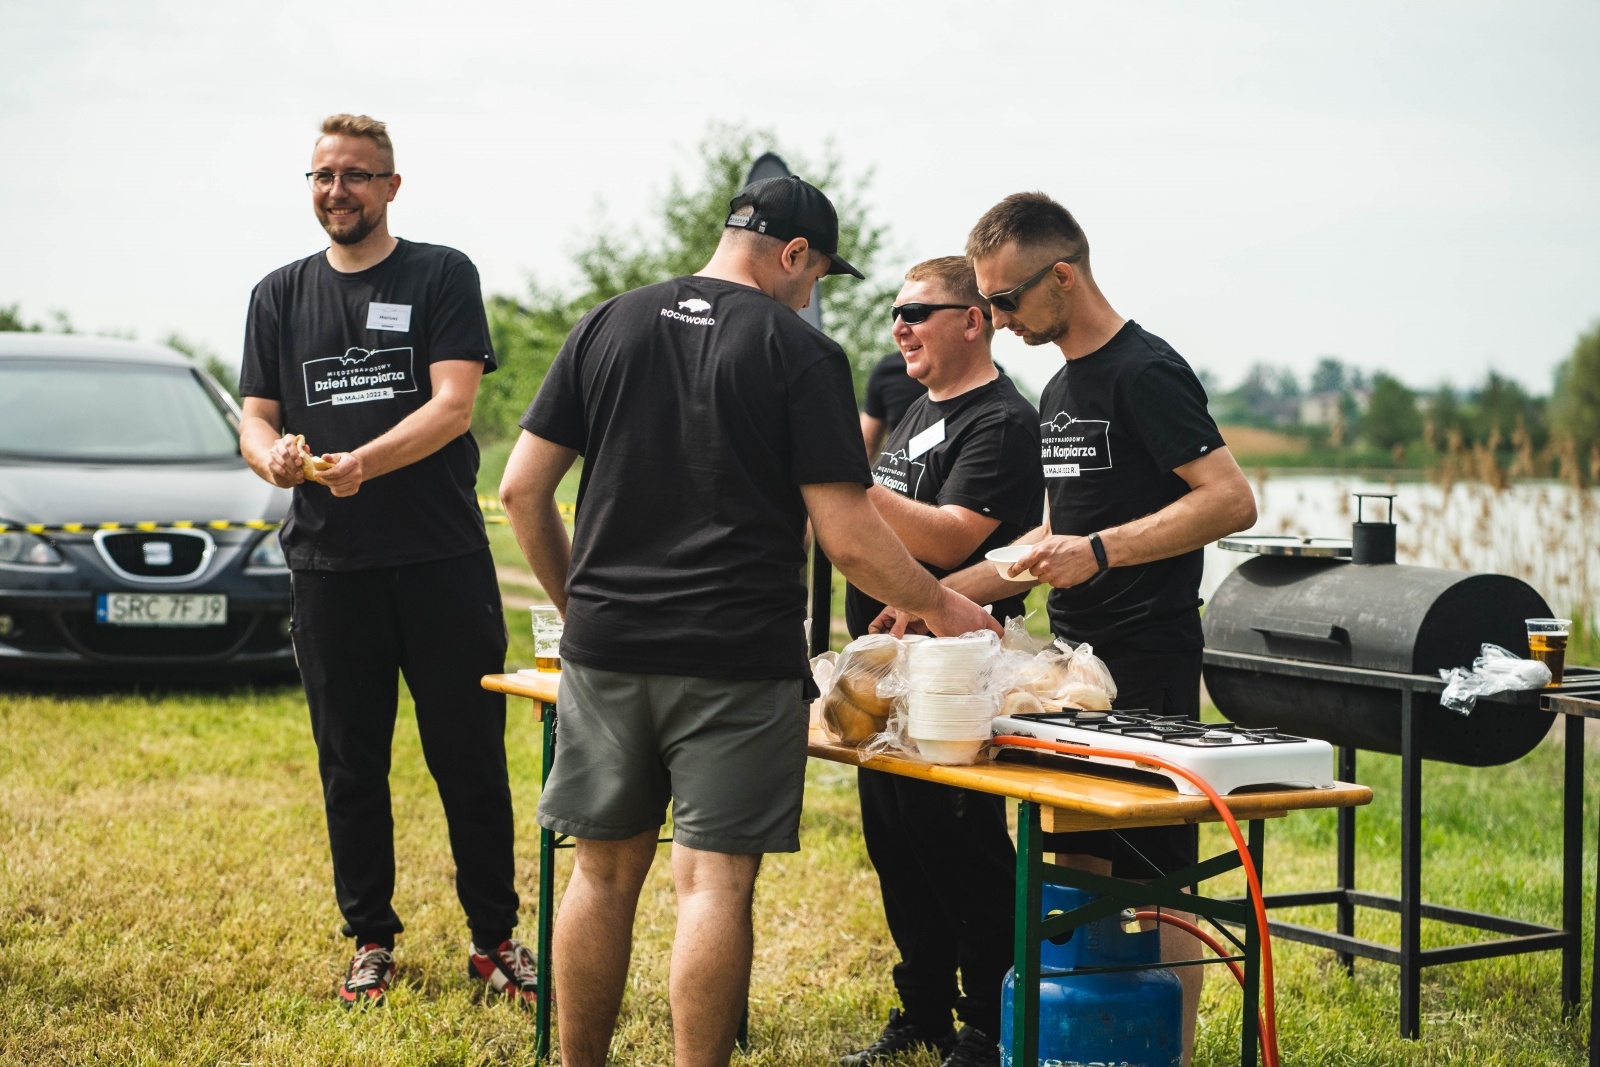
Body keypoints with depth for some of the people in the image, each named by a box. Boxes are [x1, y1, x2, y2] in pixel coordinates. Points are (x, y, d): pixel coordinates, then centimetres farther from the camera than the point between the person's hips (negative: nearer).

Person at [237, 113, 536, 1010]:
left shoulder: (442, 277, 1)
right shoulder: (281, 295, 13)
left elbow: (453, 405, -10)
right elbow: (256, 418, 10)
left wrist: (361, 462, -25)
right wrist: (273, 453, -15)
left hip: (442, 558, -3)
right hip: (330, 564, 3)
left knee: (471, 759, 1)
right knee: (350, 764, 9)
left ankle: (496, 937, 12)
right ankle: (371, 941, 20)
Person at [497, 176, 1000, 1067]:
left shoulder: (609, 326, 8)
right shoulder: (802, 354, -5)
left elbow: (523, 489, 8)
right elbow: (848, 538, -9)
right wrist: (941, 605, 6)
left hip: (605, 648, 5)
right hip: (736, 659, -4)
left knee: (605, 872, 13)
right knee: (717, 879, 0)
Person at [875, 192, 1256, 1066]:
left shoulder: (1145, 373, -12)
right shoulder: (1061, 388, 16)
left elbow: (1232, 500, -20)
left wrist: (1100, 551, -24)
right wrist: (943, 595, 18)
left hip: (1146, 666, -9)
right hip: (1077, 662, 9)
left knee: (1154, 877, -5)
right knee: (1078, 862, 12)